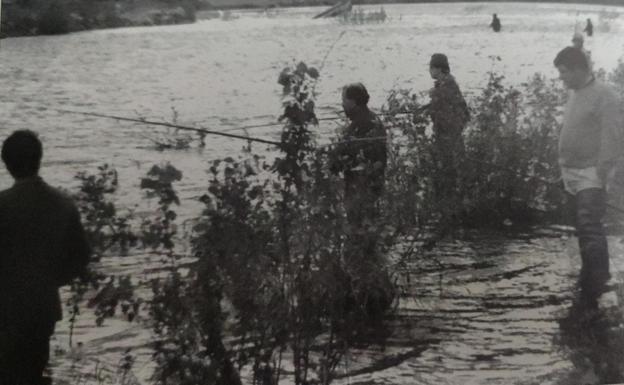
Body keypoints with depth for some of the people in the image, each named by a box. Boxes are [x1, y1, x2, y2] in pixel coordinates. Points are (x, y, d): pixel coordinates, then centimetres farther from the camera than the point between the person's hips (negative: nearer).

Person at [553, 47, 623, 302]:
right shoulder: (574, 95, 14)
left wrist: (601, 173, -18)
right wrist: (565, 170, 14)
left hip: (590, 176, -8)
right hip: (573, 176, 8)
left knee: (589, 227, -14)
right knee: (584, 230, 13)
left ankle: (598, 281, -10)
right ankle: (589, 279, 21)